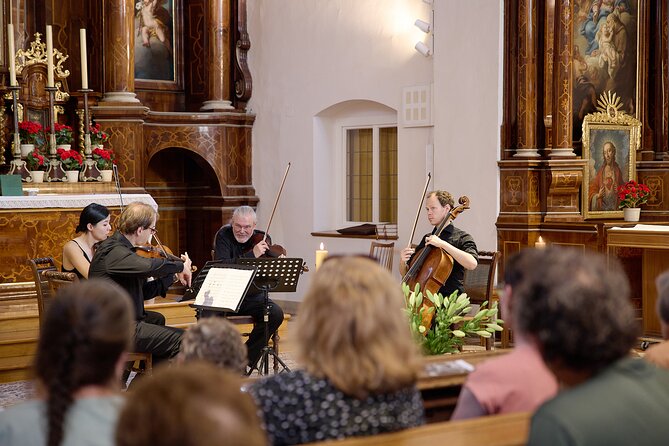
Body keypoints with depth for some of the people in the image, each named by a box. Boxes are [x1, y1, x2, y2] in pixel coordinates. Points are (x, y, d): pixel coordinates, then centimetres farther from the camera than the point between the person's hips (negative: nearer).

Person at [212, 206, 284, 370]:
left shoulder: (261, 238, 2)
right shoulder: (223, 236, -7)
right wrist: (252, 255, -32)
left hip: (252, 296, 3)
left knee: (276, 314, -23)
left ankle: (247, 359, -7)